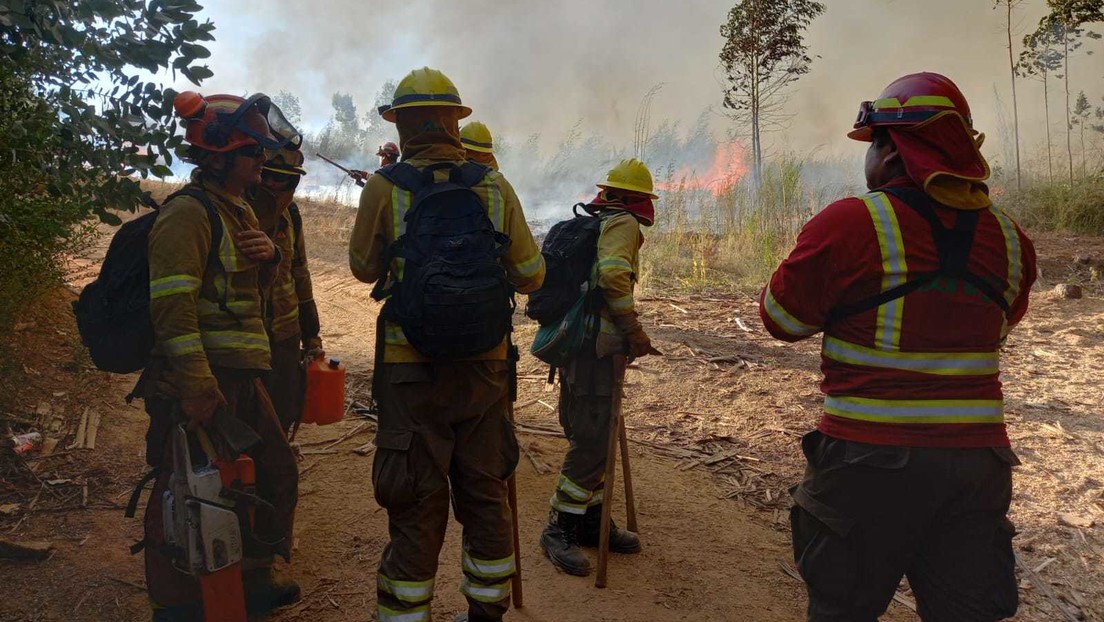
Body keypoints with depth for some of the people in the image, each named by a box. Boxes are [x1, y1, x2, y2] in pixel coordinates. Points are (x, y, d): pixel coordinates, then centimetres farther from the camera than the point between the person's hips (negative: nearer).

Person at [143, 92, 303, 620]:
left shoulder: (240, 210, 16)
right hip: (201, 383, -10)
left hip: (242, 378, 10)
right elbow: (172, 307, -21)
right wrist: (196, 389, -26)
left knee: (277, 472, 18)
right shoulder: (188, 213, -14)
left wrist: (268, 255, 2)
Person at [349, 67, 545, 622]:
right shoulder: (495, 188, -1)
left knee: (416, 506, 7)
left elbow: (364, 269, 9)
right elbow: (531, 277, 5)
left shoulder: (384, 188, -6)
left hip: (412, 368, -2)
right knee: (485, 493, 17)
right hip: (485, 366, 3)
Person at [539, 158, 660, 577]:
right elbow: (613, 275, -25)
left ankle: (591, 522, 25)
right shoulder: (624, 224, -8)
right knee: (592, 442, -5)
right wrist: (634, 331, -17)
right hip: (597, 345, -10)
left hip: (575, 342, 10)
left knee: (591, 436, 15)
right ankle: (558, 530, 2)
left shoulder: (591, 223, 19)